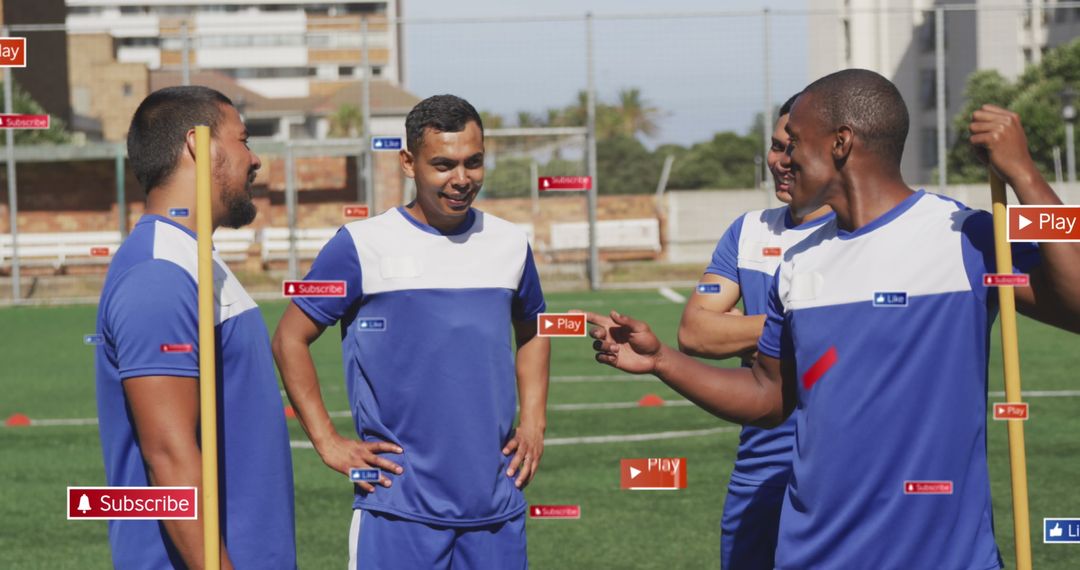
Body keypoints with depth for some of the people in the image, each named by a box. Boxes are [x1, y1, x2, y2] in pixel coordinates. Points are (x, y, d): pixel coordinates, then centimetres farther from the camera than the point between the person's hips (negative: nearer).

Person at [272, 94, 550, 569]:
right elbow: (290, 339, 1)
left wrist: (533, 423, 12)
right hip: (399, 509, -4)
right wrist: (328, 443, -5)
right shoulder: (362, 245, -4)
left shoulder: (510, 244, 9)